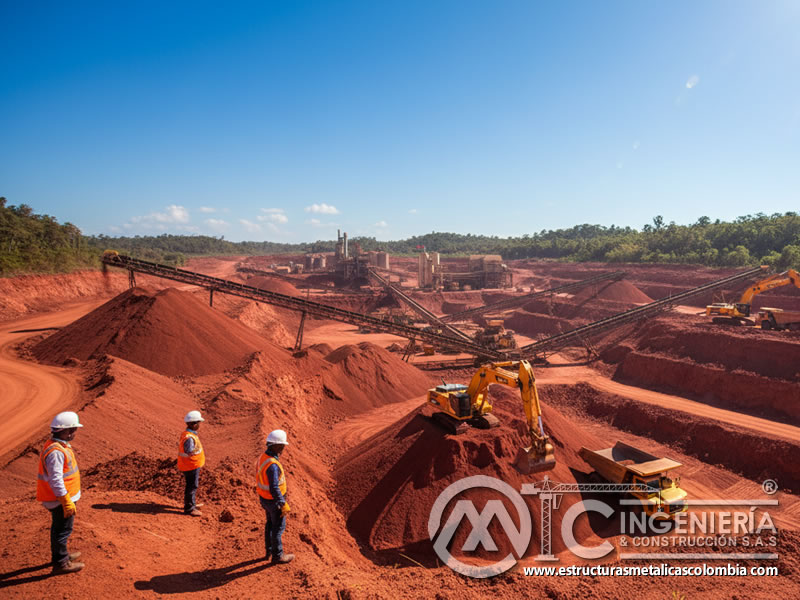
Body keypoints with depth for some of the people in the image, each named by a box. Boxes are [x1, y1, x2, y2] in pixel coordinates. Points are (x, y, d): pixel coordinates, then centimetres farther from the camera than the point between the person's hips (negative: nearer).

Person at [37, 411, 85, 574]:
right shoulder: (56, 452, -27)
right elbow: (55, 480, -28)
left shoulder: (60, 446, 6)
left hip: (64, 496, 10)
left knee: (59, 527, 23)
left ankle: (61, 554, 40)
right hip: (60, 499, -10)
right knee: (63, 529, 3)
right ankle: (61, 563, 15)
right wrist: (67, 502, -24)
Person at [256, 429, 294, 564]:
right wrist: (284, 505, -22)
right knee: (278, 527, 10)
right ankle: (277, 556, 27)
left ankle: (269, 551, 41)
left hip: (264, 497, 9)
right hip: (274, 501, -9)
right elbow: (274, 489, -32)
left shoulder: (264, 456, -5)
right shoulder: (272, 465, -36)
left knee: (270, 523, 25)